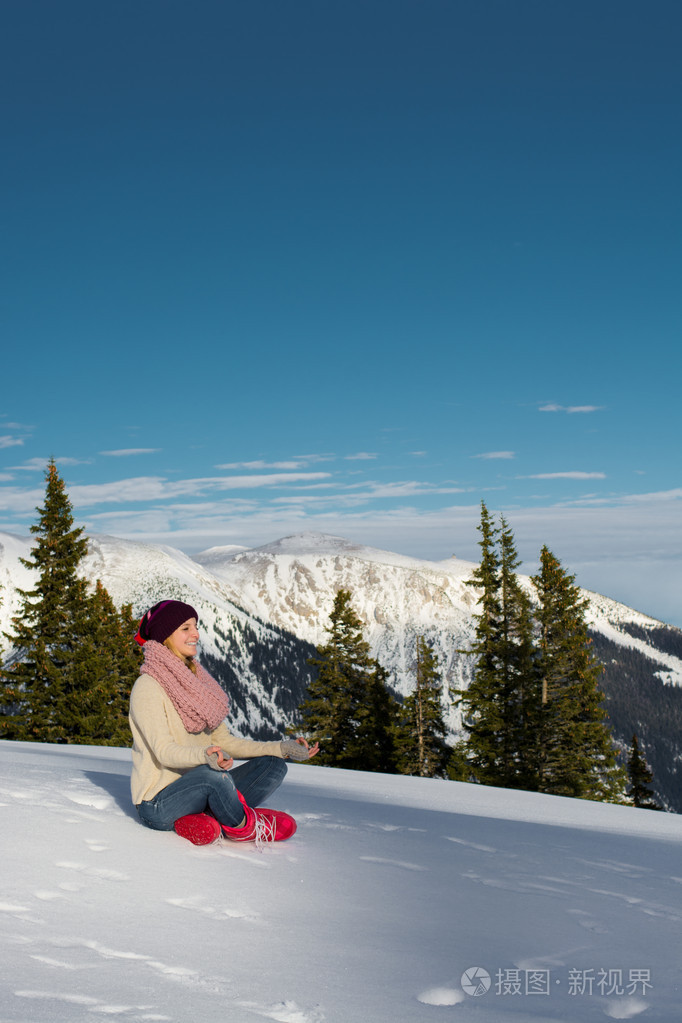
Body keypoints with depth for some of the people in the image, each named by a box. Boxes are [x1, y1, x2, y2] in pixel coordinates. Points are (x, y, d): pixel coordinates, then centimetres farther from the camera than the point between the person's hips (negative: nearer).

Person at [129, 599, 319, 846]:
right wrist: (205, 756, -42)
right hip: (158, 804, -8)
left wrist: (281, 749, 1)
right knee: (214, 773, -36)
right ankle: (244, 827, -9)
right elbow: (164, 751, -21)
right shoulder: (147, 687, -11)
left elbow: (222, 740, 11)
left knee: (273, 765, -5)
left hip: (197, 789, 8)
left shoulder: (196, 680, 13)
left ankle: (205, 820, -19)